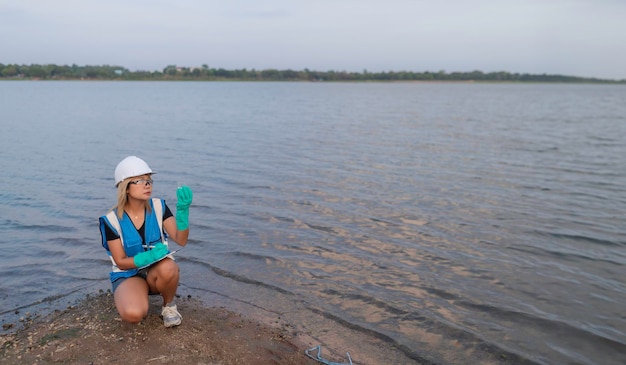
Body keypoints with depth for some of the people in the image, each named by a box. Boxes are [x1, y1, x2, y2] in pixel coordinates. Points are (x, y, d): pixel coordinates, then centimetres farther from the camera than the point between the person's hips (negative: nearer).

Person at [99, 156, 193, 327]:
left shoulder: (158, 207, -8)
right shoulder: (112, 220, -14)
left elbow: (181, 240, -17)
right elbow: (121, 262, -10)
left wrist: (183, 209, -33)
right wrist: (148, 257, -30)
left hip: (158, 270, 2)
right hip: (128, 274, -1)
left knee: (168, 268, -37)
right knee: (133, 314, -32)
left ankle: (169, 305, -4)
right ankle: (140, 296, 6)